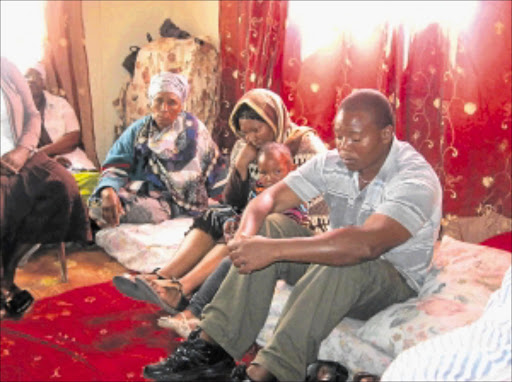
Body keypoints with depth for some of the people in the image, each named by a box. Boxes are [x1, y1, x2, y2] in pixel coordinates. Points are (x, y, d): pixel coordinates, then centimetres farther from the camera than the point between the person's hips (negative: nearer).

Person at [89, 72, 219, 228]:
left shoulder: (193, 130, -2)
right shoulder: (138, 129, 7)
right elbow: (115, 166, -6)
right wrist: (108, 191, -24)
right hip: (138, 192, 4)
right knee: (98, 203, -22)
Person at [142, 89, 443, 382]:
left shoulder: (416, 180, -26)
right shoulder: (333, 162, -5)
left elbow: (365, 244, -42)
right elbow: (270, 198, -9)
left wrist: (274, 249, -47)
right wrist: (246, 234, -33)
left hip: (394, 280, -6)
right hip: (329, 263, 6)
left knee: (342, 264, -39)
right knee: (267, 230, -16)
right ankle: (212, 350, -19)